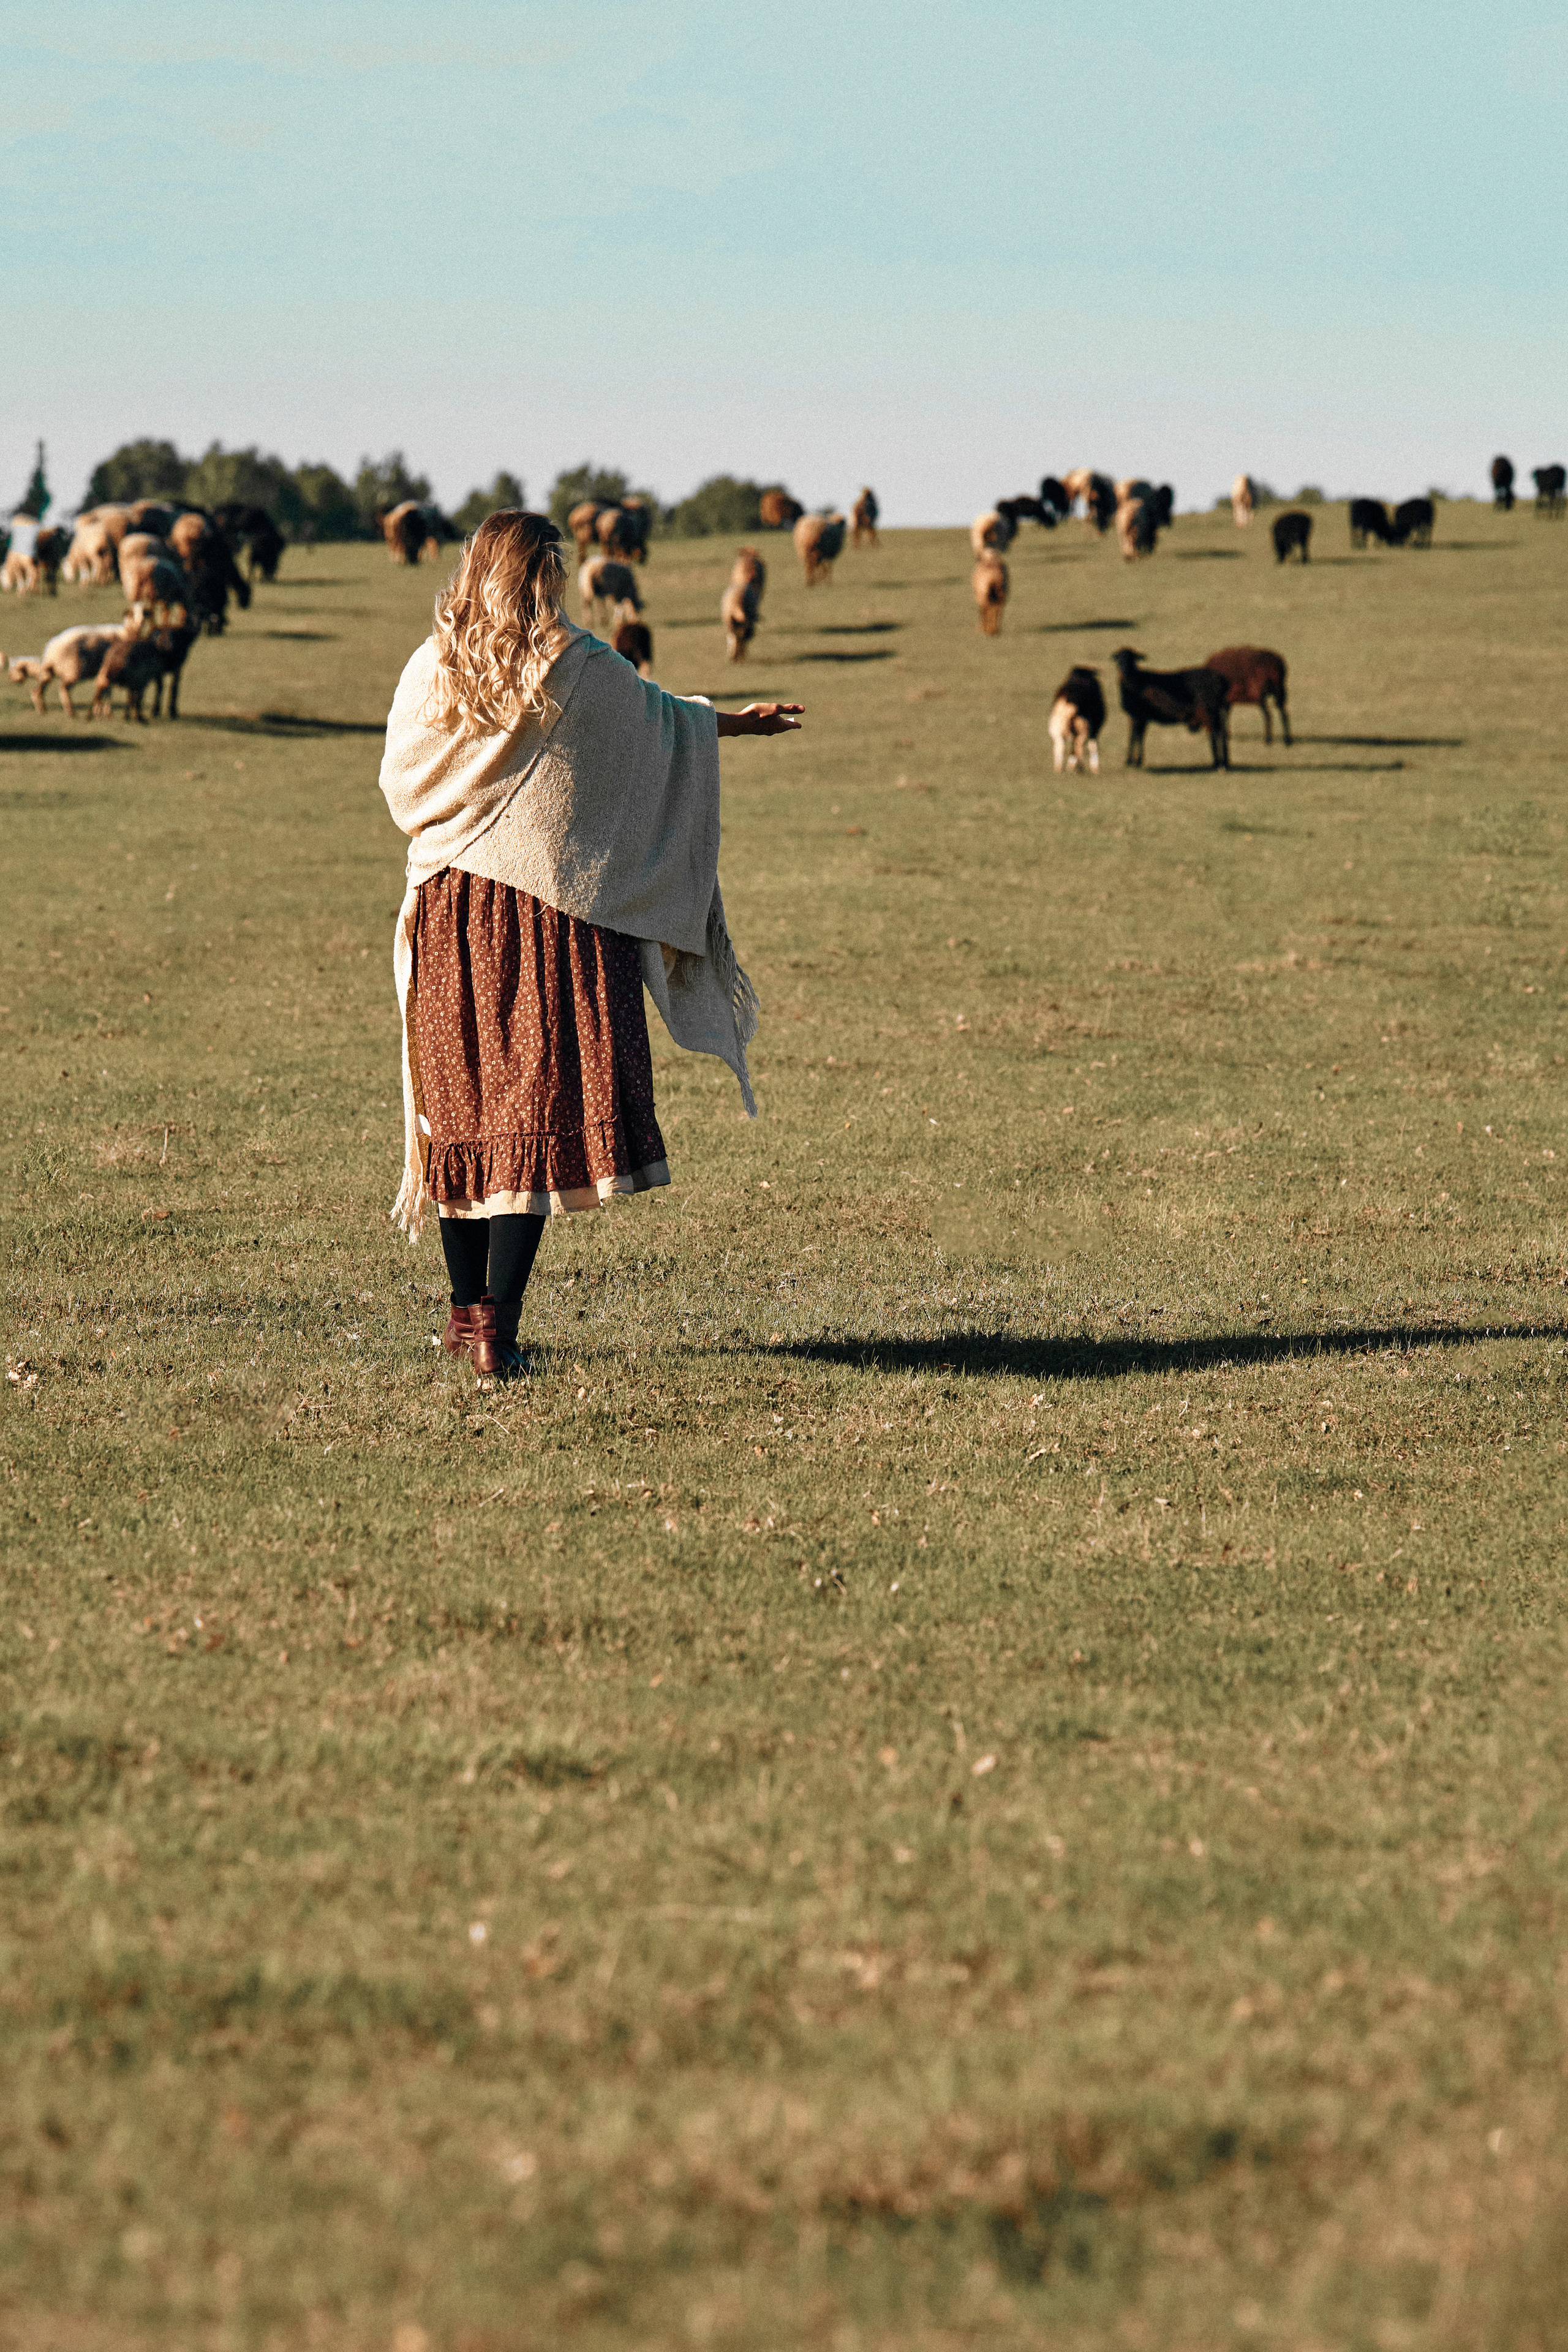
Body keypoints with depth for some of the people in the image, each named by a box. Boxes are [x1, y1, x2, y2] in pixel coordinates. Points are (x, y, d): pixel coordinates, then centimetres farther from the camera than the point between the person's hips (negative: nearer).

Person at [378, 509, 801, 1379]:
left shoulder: (431, 667, 0)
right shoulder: (577, 668, -7)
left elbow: (398, 782, 8)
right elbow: (659, 720, 11)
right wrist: (735, 722, 31)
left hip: (449, 913, 4)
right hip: (554, 907, -4)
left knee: (464, 1101, 13)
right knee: (545, 1100, -3)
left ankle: (467, 1309, 18)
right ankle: (498, 1325, -10)